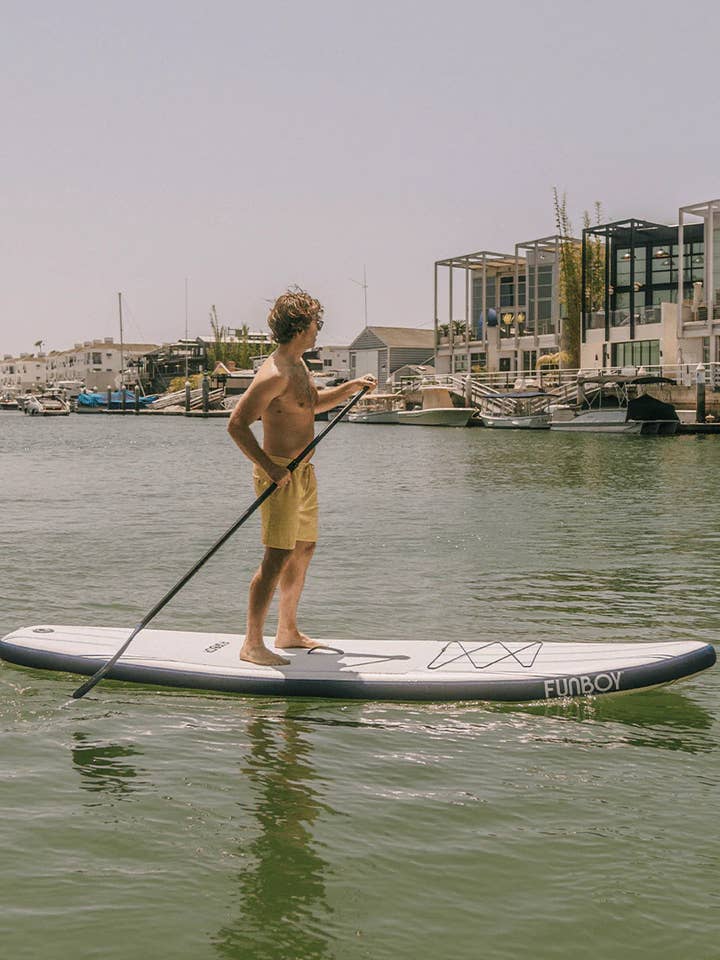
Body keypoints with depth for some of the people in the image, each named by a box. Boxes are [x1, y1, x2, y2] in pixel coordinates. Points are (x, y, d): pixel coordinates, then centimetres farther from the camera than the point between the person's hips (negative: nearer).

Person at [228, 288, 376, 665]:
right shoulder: (274, 374, -19)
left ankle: (287, 632, 27)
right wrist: (269, 467, -25)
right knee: (278, 558, -11)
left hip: (303, 472, 10)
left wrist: (350, 387, 18)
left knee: (304, 550, 15)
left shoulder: (297, 365, 12)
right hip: (280, 474, -10)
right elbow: (237, 424, -23)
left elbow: (313, 403, 32)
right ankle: (252, 644, -6)